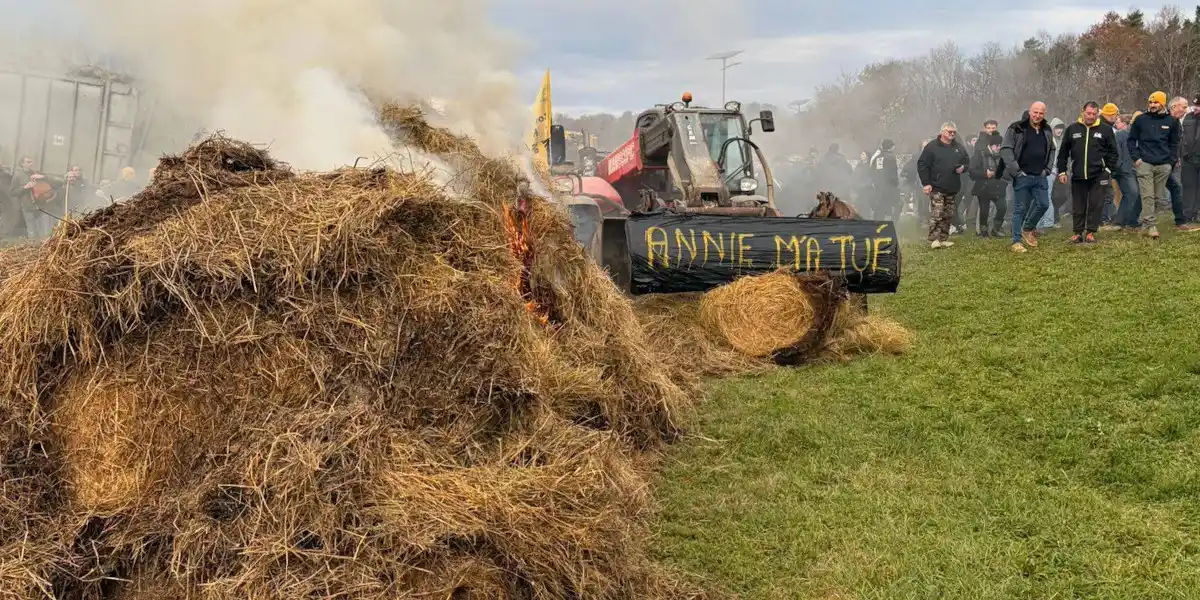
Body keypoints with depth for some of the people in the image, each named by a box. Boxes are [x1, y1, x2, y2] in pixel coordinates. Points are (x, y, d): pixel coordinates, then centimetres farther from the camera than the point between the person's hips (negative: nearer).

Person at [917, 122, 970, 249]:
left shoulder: (958, 147, 13)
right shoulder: (932, 146, -5)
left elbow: (966, 162, 23)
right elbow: (922, 165, -7)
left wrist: (963, 168, -2)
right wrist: (926, 183, -13)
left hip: (952, 189, 6)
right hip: (937, 188, -6)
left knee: (948, 215, 9)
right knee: (936, 214, -13)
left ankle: (944, 239, 16)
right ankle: (934, 239, -10)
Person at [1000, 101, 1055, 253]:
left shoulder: (1046, 131, 11)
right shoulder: (1016, 129, -7)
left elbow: (1051, 150, 23)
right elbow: (1005, 149, -11)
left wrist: (1048, 168, 9)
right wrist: (1015, 170, -16)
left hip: (1040, 177, 5)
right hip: (1022, 176, -5)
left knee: (1043, 204, 3)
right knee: (1020, 209, 0)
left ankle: (1028, 229, 27)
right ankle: (1016, 241, 7)